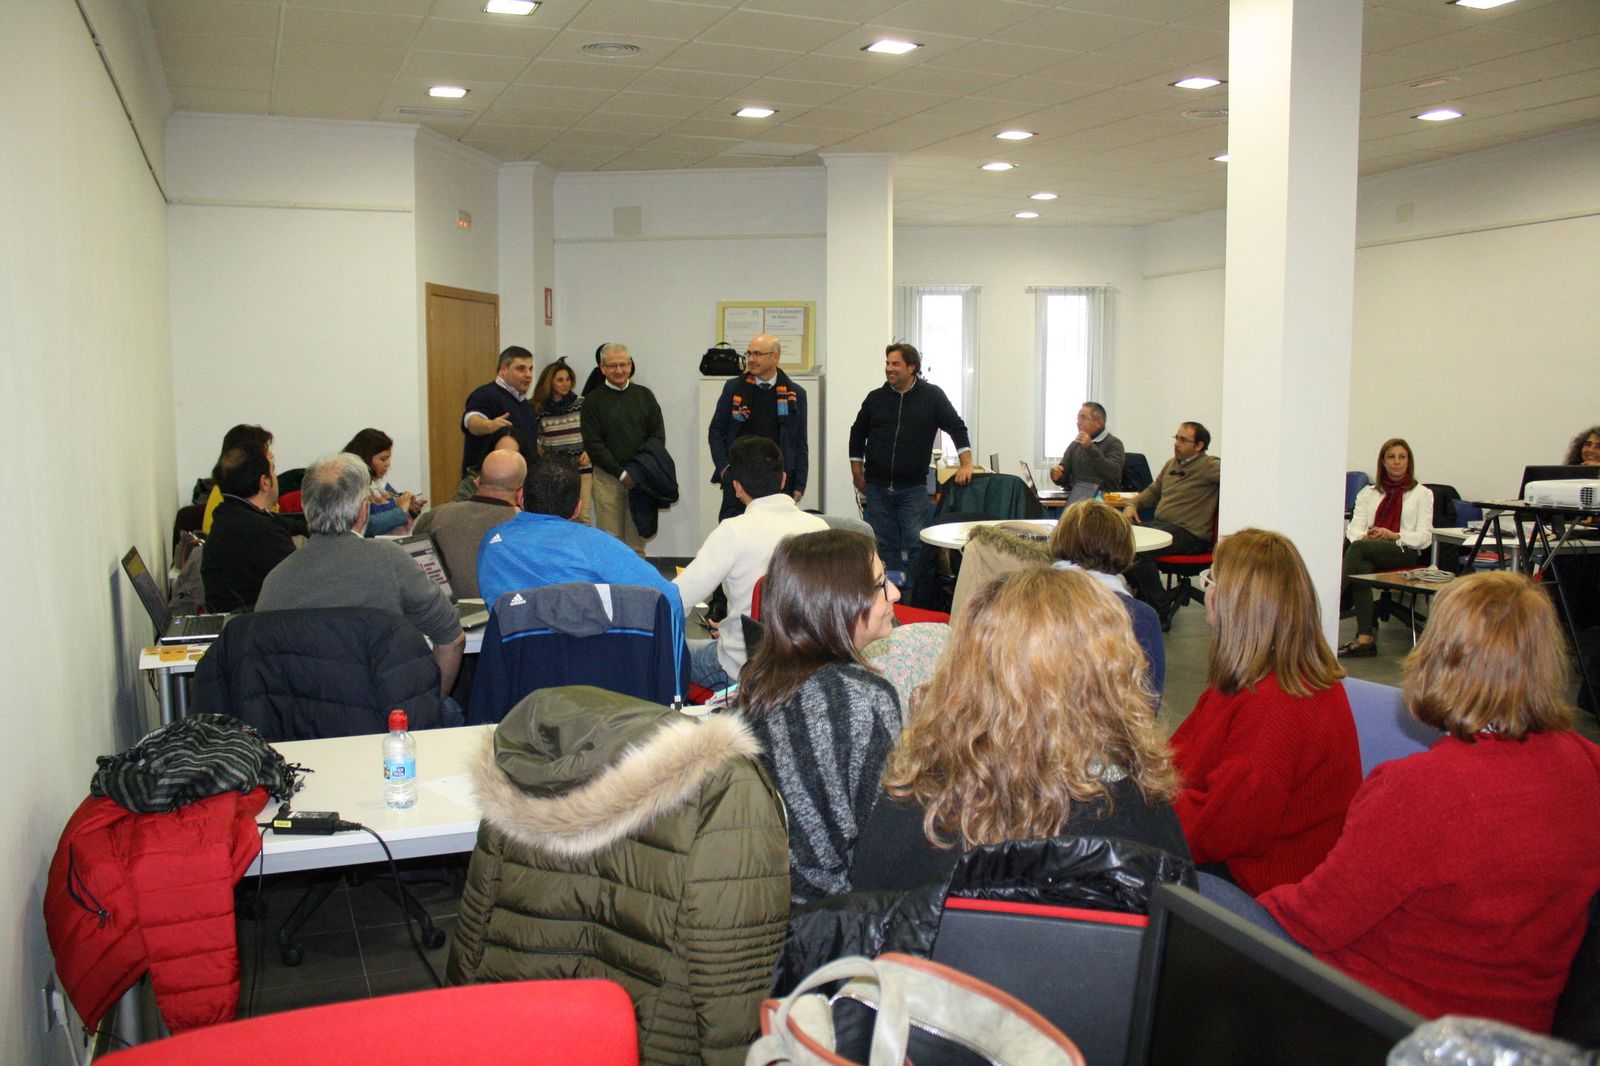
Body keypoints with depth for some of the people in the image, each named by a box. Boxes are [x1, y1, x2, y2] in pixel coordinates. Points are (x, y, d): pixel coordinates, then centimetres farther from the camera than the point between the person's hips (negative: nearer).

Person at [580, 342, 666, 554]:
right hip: (607, 478, -2)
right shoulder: (593, 400, 3)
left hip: (640, 478, 2)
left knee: (637, 541, 2)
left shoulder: (644, 396, 11)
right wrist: (621, 473, -10)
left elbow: (658, 436, 8)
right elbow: (593, 444, -2)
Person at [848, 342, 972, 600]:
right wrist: (858, 475, 13)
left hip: (913, 487, -2)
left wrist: (966, 464, -12)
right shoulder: (875, 398, 7)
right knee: (885, 543, 5)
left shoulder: (932, 396, 1)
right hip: (877, 487, 2)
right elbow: (857, 435, 16)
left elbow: (957, 428, 0)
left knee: (914, 542, -5)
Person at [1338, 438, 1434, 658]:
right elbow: (1355, 526, 9)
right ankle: (1365, 637, -42)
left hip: (1405, 552, -2)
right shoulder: (1368, 493, 23)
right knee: (1362, 567, -36)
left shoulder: (1422, 493, 14)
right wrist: (1365, 537, -15)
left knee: (1358, 548, -34)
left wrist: (1393, 536, -14)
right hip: (1369, 552, 2)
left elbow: (1425, 537, 4)